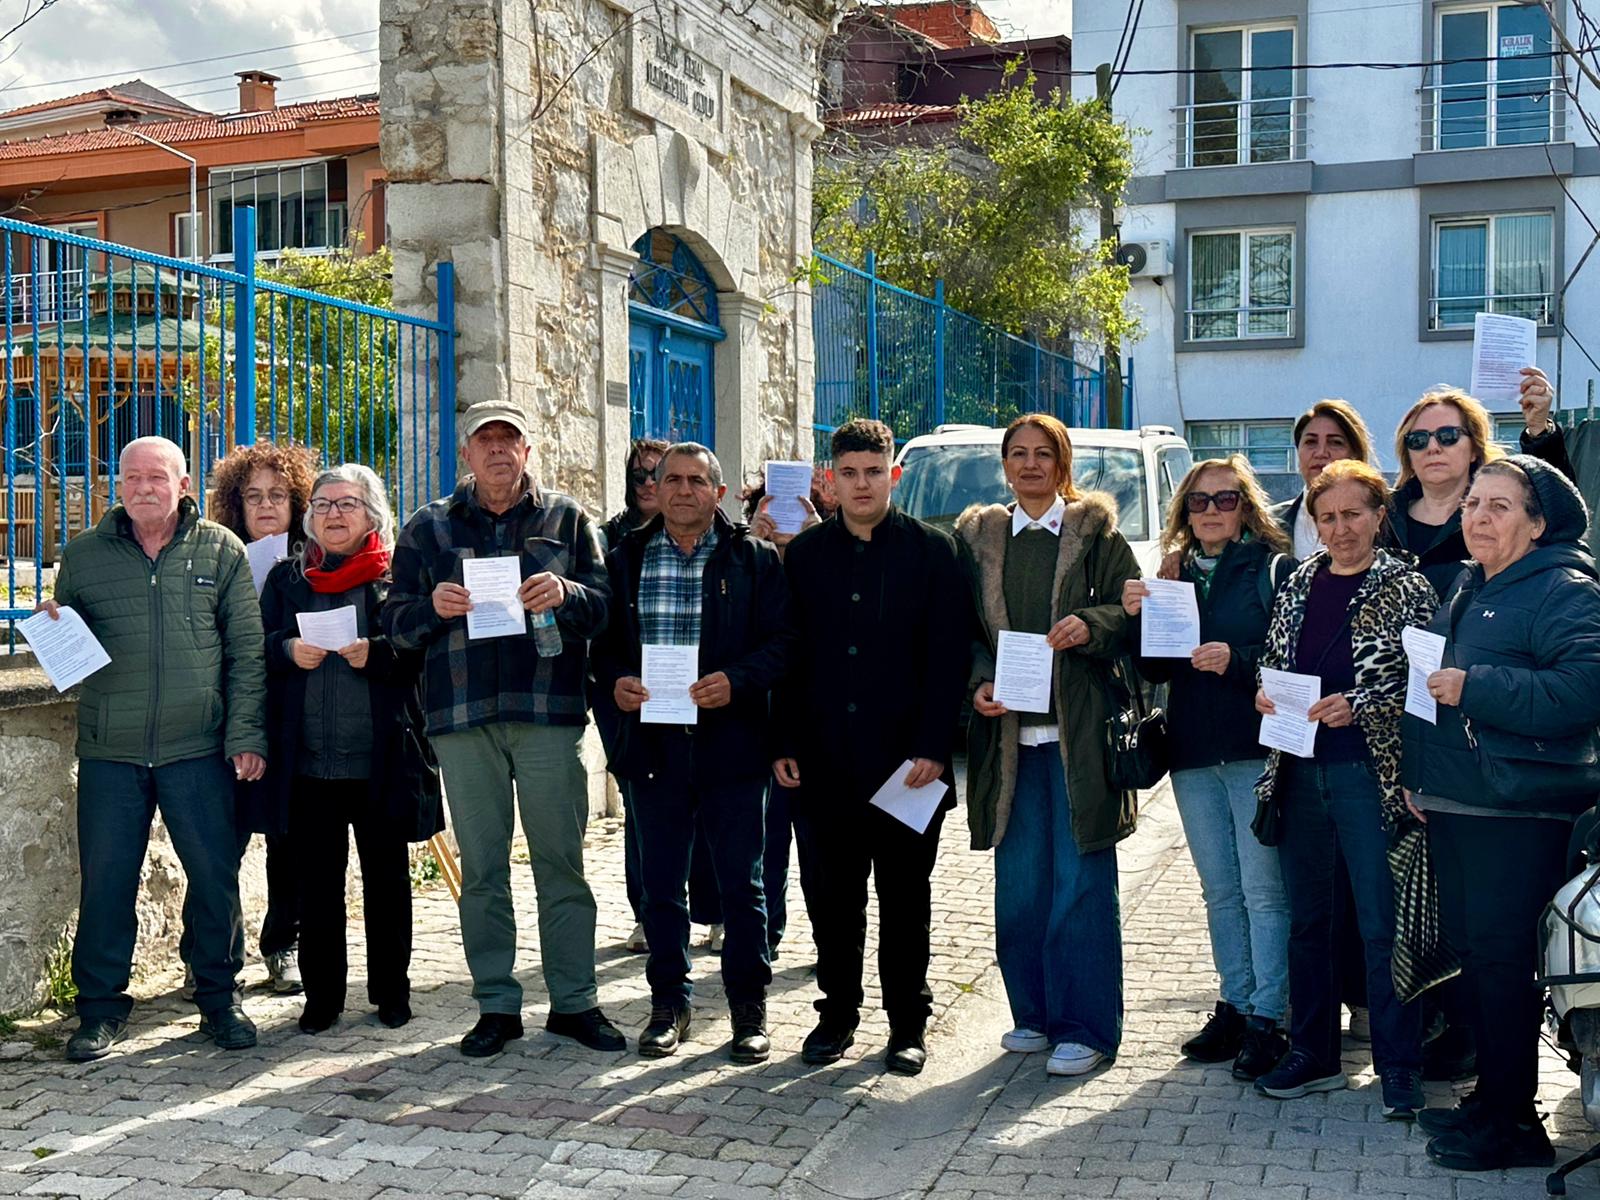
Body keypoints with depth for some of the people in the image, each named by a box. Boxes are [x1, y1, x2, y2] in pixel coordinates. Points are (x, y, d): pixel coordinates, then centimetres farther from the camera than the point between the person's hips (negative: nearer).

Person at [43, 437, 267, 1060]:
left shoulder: (221, 551, 4)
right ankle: (101, 1007, 19)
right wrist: (52, 626, -7)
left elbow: (247, 650, 2)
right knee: (105, 880, 5)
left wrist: (246, 734, -4)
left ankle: (218, 997, 20)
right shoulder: (83, 554, 8)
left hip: (198, 750, -1)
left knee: (216, 876, 3)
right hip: (110, 752, 1)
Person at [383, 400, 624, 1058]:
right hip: (463, 714, 1)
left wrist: (567, 594, -17)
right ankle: (496, 1006, 14)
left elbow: (607, 603, 5)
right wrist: (432, 607, -12)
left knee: (561, 861, 1)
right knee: (481, 868, 5)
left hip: (549, 710, -1)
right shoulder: (428, 526, 13)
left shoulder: (566, 517, 11)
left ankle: (575, 1002, 11)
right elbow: (395, 620, 10)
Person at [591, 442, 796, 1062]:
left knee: (742, 884, 6)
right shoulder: (625, 559, 9)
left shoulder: (755, 559, 3)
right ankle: (668, 1003, 23)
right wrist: (615, 682, -10)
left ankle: (748, 1005, 18)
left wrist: (736, 680, -18)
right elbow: (603, 639, 10)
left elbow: (782, 640, -3)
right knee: (660, 883, 10)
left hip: (731, 741, -2)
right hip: (653, 742, 2)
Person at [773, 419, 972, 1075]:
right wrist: (784, 743, 2)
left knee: (905, 894, 7)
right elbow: (789, 655, 9)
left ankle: (907, 1021, 19)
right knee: (831, 893, 8)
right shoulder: (805, 553, 9)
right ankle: (838, 1010, 23)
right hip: (825, 759, 2)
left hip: (905, 757, -2)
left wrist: (932, 747, -11)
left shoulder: (932, 550, 1)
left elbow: (948, 656, -4)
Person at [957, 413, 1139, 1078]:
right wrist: (979, 685, -6)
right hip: (1008, 729, 3)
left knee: (1081, 883, -1)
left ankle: (1085, 1028, 8)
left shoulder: (1095, 530, 5)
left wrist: (1089, 626, -18)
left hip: (1078, 731, -3)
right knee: (1019, 885, 8)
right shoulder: (978, 536, 12)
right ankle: (1034, 1014, 21)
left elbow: (1132, 611, 1)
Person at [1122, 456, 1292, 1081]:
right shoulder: (1175, 575, 13)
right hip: (1193, 752, 6)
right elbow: (1156, 670, 10)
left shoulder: (1275, 569, -3)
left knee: (1264, 890, -4)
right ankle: (1234, 1006, 23)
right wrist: (1136, 618, -6)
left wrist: (1237, 661, -22)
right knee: (1220, 890, 13)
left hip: (1256, 748, -6)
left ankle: (1267, 1018, 3)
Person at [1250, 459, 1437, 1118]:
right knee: (1305, 917, 13)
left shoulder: (1407, 588, -4)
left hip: (1369, 773, -5)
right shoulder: (1299, 582, 10)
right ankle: (1313, 1054, 26)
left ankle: (1399, 1068, 10)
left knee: (1382, 924, -2)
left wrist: (1357, 707, -20)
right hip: (1299, 771, 5)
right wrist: (1265, 693, -1)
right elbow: (1272, 659, 19)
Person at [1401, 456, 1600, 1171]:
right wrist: (1417, 774, 22)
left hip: (1517, 815, -9)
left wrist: (1477, 688, -23)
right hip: (1451, 807, 9)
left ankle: (1511, 1121, 5)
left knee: (1501, 957, -6)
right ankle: (1489, 1097, 26)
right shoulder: (1469, 592, 18)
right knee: (1470, 950, 14)